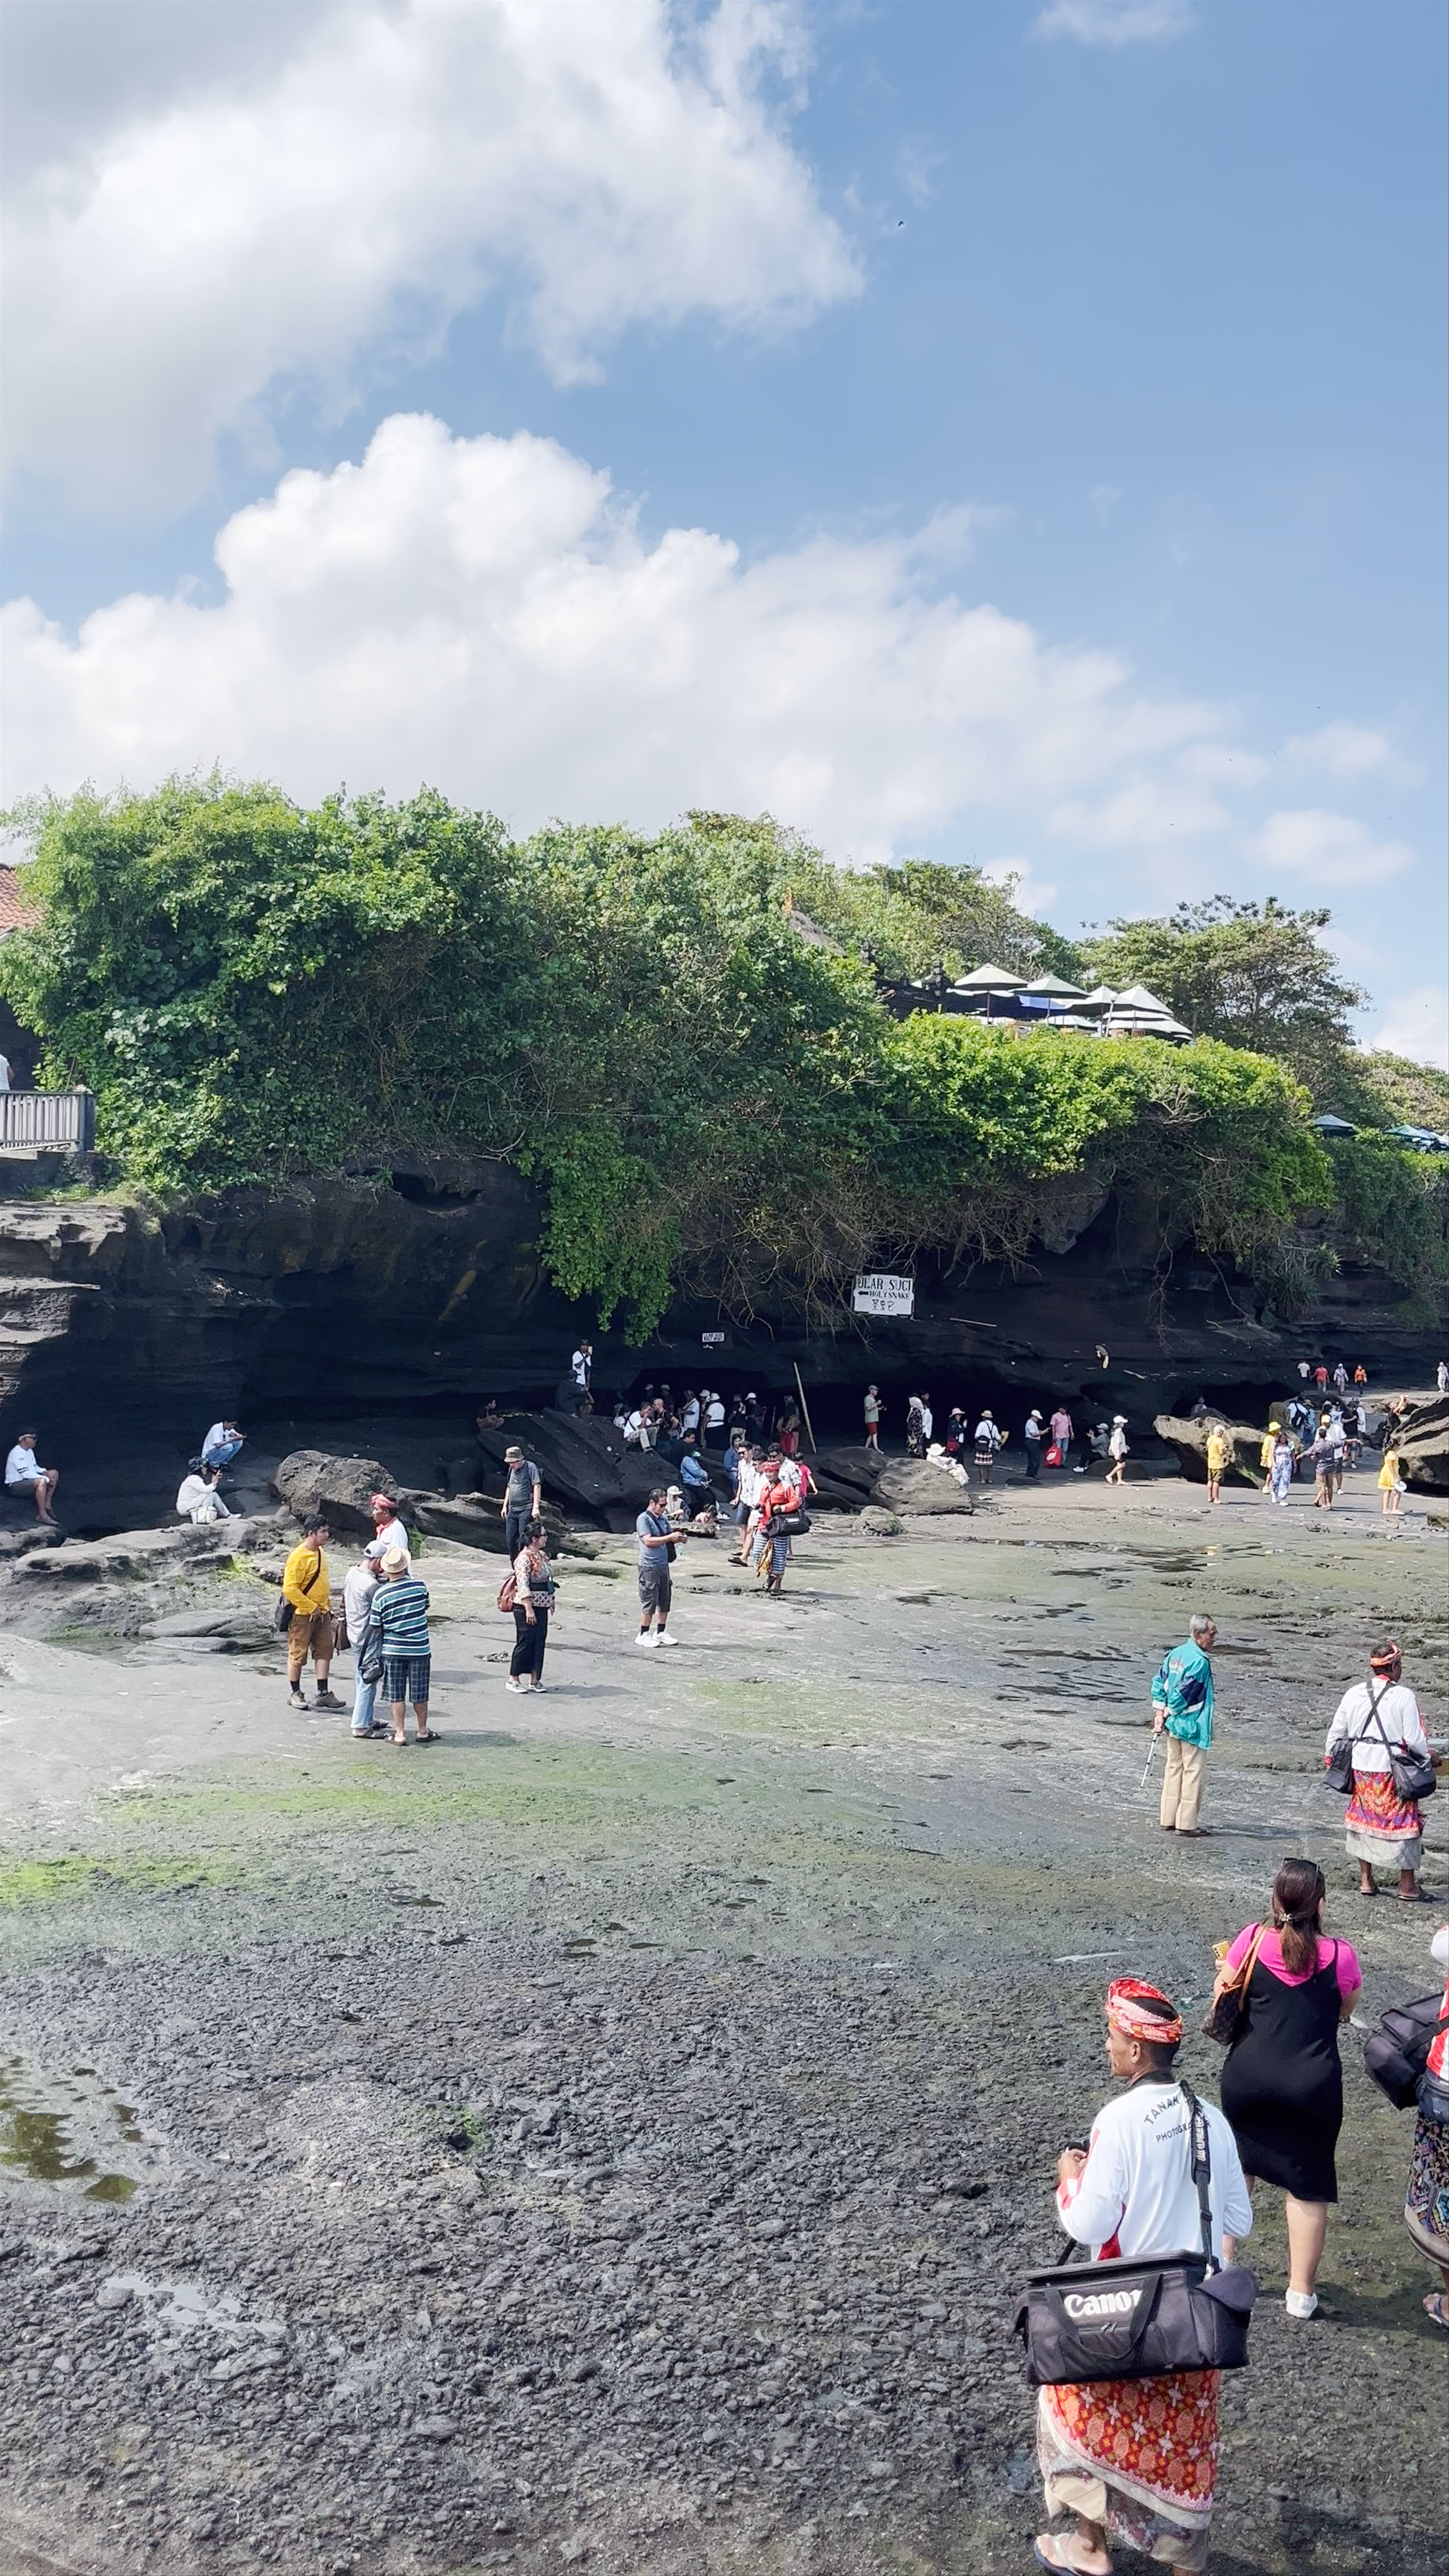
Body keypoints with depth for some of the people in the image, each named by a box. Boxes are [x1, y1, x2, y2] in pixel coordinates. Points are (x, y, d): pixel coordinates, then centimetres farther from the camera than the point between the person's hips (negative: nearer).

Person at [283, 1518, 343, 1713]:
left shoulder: (319, 1552, 9)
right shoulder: (299, 1556, -19)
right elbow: (290, 1589, -23)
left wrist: (326, 1606, 15)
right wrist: (312, 1608, -19)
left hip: (322, 1613, 8)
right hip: (302, 1615, -8)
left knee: (324, 1652, 6)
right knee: (298, 1654, 4)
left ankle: (323, 1694, 10)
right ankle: (296, 1694, 15)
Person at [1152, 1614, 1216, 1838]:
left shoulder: (1175, 1654, 8)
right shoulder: (1200, 1662, -19)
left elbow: (1159, 1683, 9)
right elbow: (1182, 1694, -22)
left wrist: (1160, 1714, 7)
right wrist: (1168, 1714, -8)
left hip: (1174, 1725, 9)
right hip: (1192, 1727, -9)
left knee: (1174, 1768, 16)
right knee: (1193, 1772, 0)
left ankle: (1168, 1819, 21)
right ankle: (1187, 1824, 4)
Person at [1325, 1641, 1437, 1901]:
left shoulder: (1353, 1693, -1)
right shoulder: (1404, 1697, -15)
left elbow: (1337, 1732, 6)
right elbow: (1414, 1739, -14)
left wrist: (1330, 1757, 23)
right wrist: (1429, 1758, 6)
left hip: (1360, 1770, 5)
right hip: (1393, 1772, -5)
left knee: (1363, 1818, 17)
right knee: (1404, 1821, 8)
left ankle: (1366, 1881, 24)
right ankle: (1408, 1886, 14)